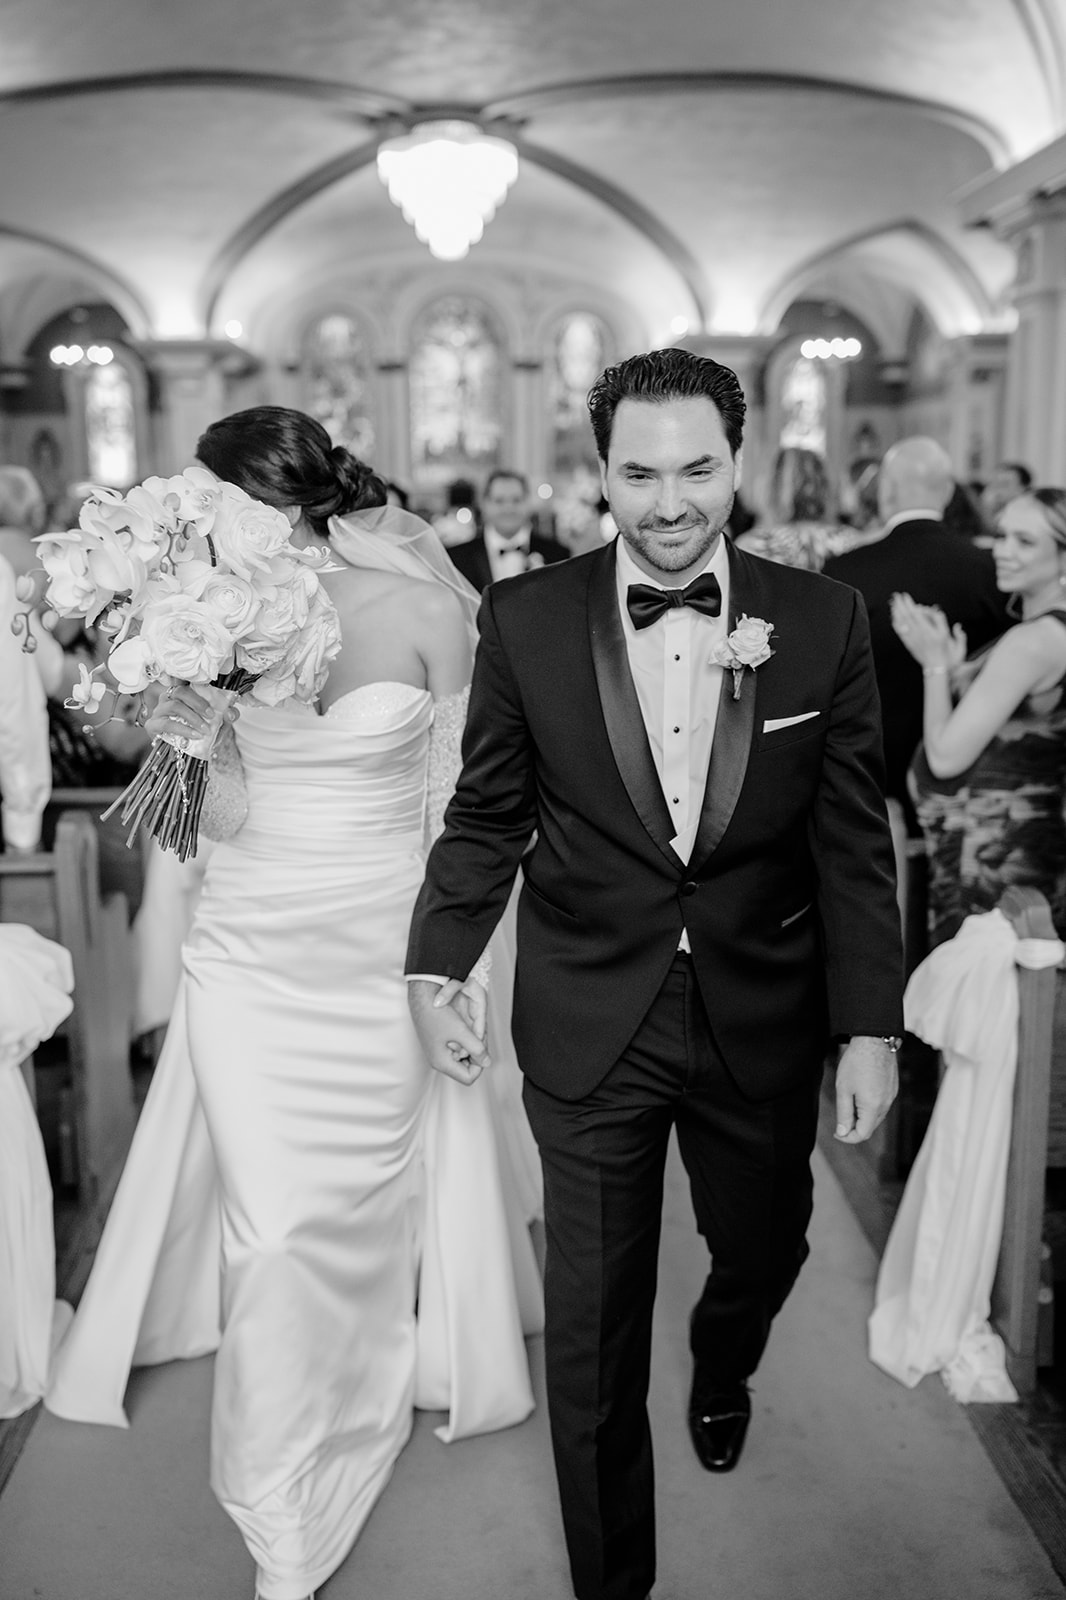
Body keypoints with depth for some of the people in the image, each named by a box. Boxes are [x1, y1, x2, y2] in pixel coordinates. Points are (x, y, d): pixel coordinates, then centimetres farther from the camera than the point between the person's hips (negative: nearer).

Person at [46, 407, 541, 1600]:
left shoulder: (425, 609, -10)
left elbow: (456, 796, -2)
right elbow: (229, 814, 2)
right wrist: (189, 738, -16)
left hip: (385, 951, -1)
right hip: (251, 950, 2)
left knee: (365, 1208, 13)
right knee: (271, 1223, 3)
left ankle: (377, 1364, 47)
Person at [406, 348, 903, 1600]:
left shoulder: (823, 622, -6)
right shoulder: (526, 619, -8)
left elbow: (852, 839, -2)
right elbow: (486, 817, 1)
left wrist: (871, 1026, -4)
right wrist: (436, 971, -5)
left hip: (762, 1017, 2)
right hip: (588, 1021, -2)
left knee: (763, 1251, 25)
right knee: (591, 1323, 6)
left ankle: (721, 1370, 63)